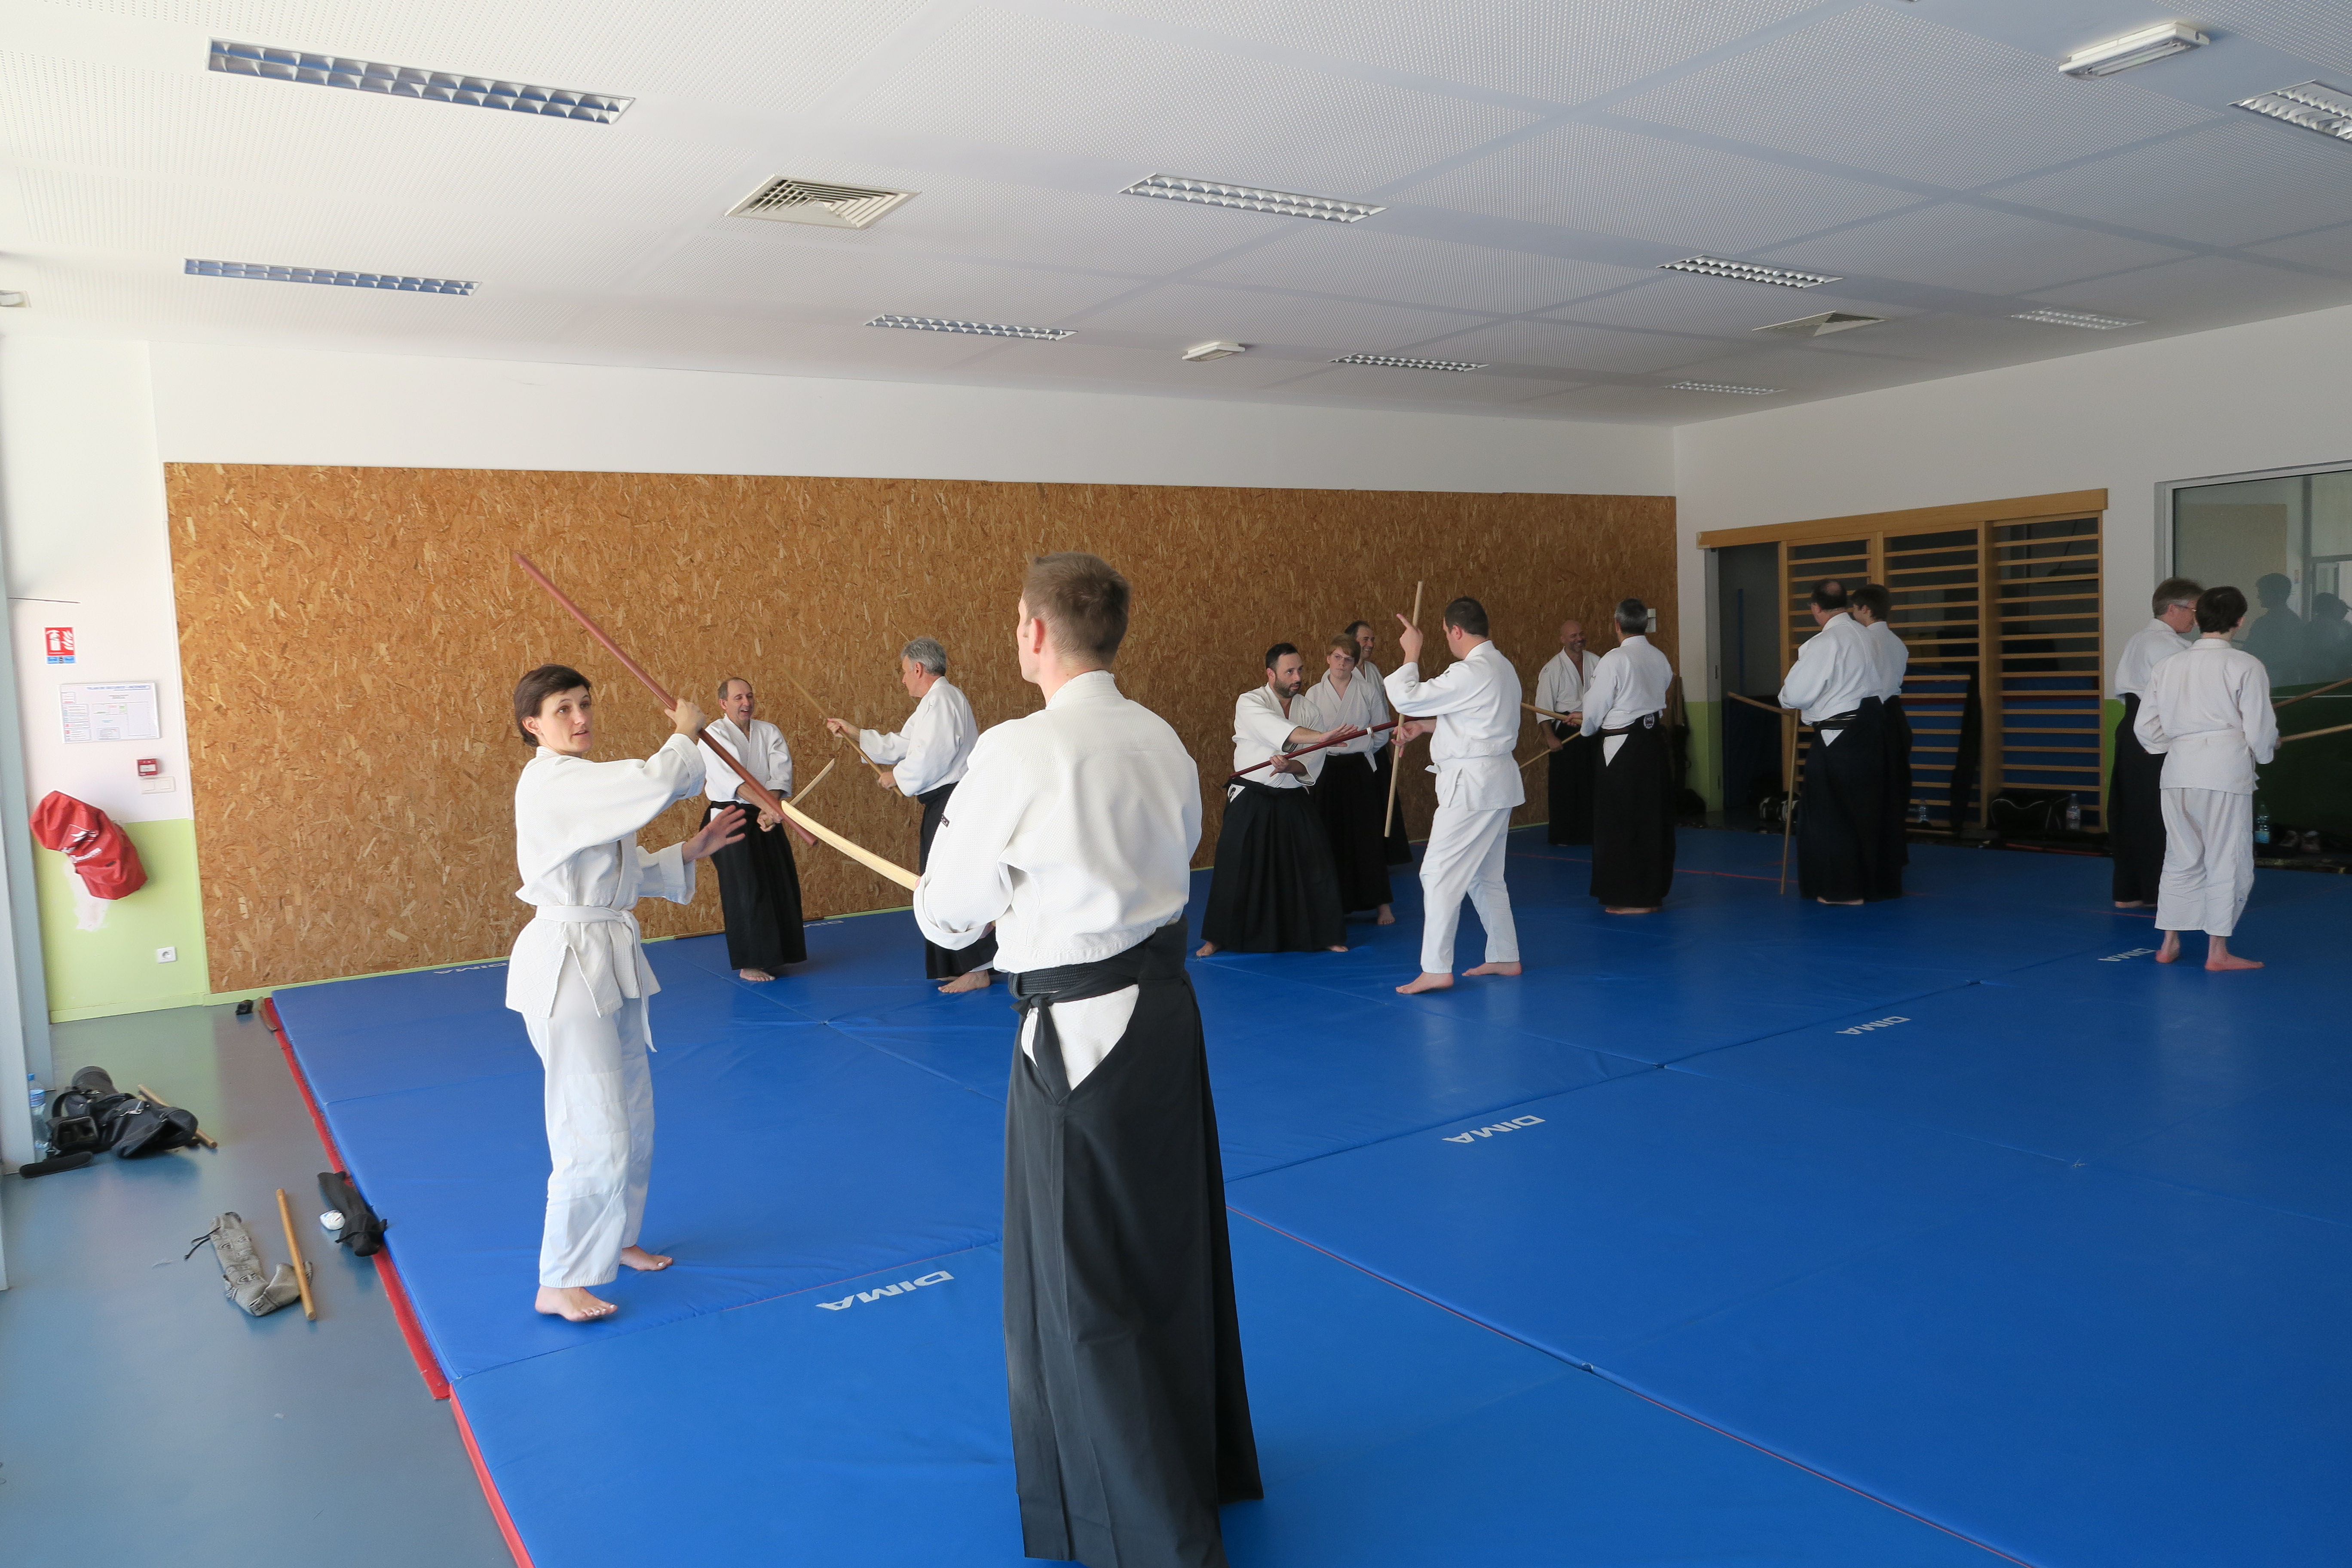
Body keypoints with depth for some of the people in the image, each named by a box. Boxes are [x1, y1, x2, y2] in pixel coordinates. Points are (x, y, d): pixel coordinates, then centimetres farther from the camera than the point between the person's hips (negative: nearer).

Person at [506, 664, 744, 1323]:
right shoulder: (551, 782, -19)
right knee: (596, 1132, -6)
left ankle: (611, 1239, 38)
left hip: (611, 959, 10)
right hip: (568, 965, -10)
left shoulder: (591, 786, 12)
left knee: (633, 1117, 19)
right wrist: (685, 733, -10)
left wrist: (690, 852, 4)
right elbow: (658, 781, -28)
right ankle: (559, 1283, 9)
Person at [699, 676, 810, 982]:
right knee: (745, 892, -7)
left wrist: (770, 809, -26)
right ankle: (750, 962, 3)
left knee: (781, 886, 8)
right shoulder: (714, 736, -9)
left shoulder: (770, 733, 6)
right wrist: (767, 805, -37)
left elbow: (781, 773, -8)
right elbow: (730, 779, -24)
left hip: (767, 818, 5)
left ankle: (776, 954, 23)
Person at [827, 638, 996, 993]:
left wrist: (895, 777, -3)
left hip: (952, 804, -11)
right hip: (944, 805, 11)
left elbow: (925, 762, -22)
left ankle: (978, 970, -6)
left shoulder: (942, 701, -15)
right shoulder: (934, 703, 20)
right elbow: (898, 746, 24)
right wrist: (851, 731, 26)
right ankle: (960, 966, 22)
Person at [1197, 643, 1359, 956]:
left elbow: (1312, 765, -2)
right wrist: (1322, 737, -44)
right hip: (1252, 802, -4)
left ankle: (1327, 935, 20)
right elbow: (1278, 730, -31)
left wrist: (1290, 766, -24)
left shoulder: (1307, 710, 5)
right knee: (1235, 872, 0)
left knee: (1317, 868, 4)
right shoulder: (1250, 703, -10)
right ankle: (1218, 937, 17)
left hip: (1294, 802, 4)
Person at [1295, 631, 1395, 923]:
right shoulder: (1313, 695, 2)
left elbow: (1381, 734, 4)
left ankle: (1382, 903, 7)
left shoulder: (1369, 691, 0)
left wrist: (1355, 745, -2)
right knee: (1331, 839, 2)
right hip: (1327, 772, 1)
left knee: (1368, 837, -1)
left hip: (1361, 771, -1)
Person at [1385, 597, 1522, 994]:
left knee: (1440, 873, -7)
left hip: (1472, 784, -10)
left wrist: (1411, 654, -4)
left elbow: (1406, 697, -18)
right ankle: (1505, 957, 26)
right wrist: (1424, 726, 12)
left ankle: (1436, 969, -6)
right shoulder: (1501, 667, 13)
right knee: (1485, 876, 18)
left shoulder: (1471, 673, -20)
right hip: (1497, 781, 10)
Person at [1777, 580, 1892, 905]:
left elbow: (1796, 694, -17)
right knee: (1870, 808, 16)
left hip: (1839, 736, -8)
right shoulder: (1865, 637, 9)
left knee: (1830, 814, 1)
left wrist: (1785, 693, 5)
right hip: (1870, 729, 8)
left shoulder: (1824, 642, -17)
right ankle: (1880, 882, 24)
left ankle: (1844, 888, 4)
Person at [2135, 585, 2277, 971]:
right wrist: (2267, 750, 16)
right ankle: (2218, 951, 10)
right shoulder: (2245, 666, -6)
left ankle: (2169, 944, 21)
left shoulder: (2169, 665, 7)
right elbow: (2260, 729, -5)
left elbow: (2146, 727, 10)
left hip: (2179, 768, 5)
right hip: (2226, 768, -5)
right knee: (2228, 861, 5)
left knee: (2181, 857, 16)